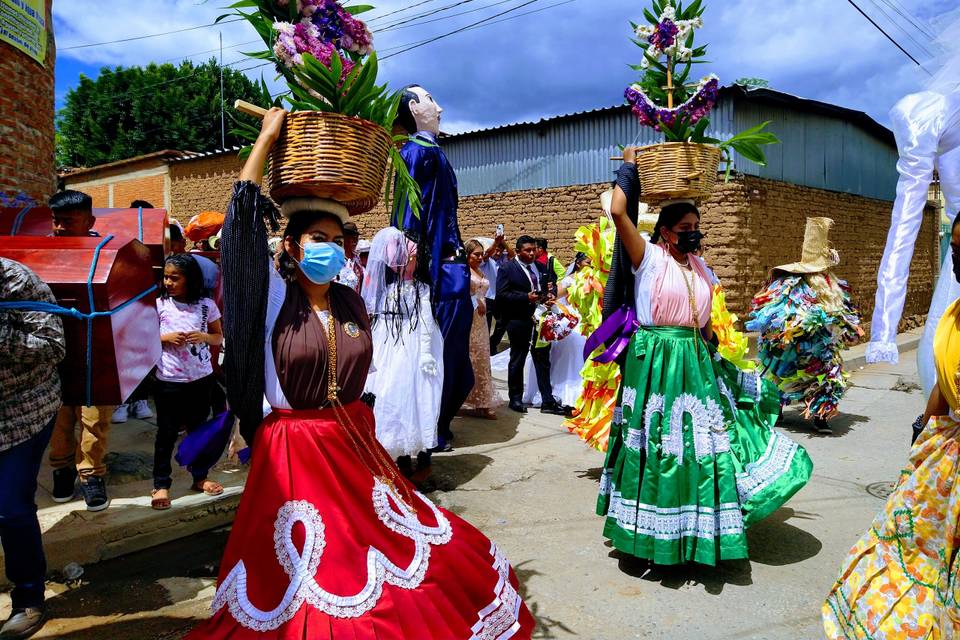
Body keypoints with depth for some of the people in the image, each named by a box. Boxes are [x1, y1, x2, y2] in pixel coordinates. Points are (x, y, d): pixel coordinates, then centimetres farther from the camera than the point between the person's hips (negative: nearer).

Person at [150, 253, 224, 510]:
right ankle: (161, 484, 16)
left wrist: (204, 337, -15)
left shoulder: (207, 305, -3)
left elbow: (219, 337, 6)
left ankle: (199, 477, 30)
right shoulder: (159, 304, -5)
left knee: (198, 428, 15)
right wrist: (166, 338, -16)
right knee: (167, 433, 5)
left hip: (202, 378, 2)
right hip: (169, 380, -2)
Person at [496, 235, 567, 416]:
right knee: (517, 361, 8)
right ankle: (515, 399, 22)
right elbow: (502, 294, -14)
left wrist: (548, 296, -1)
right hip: (519, 322, -5)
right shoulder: (507, 269, -6)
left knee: (543, 360, 6)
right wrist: (526, 297, -22)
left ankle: (548, 401, 10)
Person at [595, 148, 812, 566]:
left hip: (696, 362, 7)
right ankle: (656, 531, 15)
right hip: (656, 362, -6)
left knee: (701, 440, 12)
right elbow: (619, 212, -19)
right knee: (661, 443, 0)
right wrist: (629, 168, -6)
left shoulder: (699, 266, 13)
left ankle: (699, 526, 29)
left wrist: (709, 357, 16)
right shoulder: (648, 257, -6)